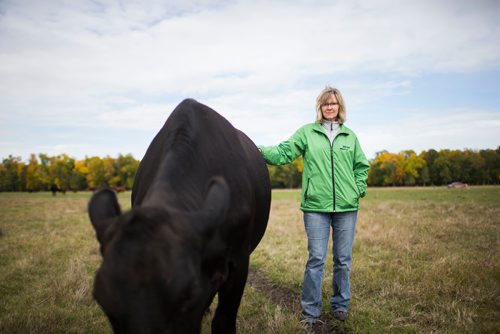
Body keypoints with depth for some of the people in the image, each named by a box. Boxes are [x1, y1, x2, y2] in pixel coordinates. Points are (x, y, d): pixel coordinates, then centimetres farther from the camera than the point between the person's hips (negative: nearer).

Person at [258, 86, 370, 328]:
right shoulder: (307, 132, 4)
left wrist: (358, 190, 5)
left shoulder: (350, 136, 11)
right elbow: (284, 152, -5)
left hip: (347, 207, 3)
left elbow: (361, 166, 17)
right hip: (316, 206, -2)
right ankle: (310, 311, 13)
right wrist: (262, 151, -21)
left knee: (343, 259, 10)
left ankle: (340, 305, 28)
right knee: (316, 258, 0)